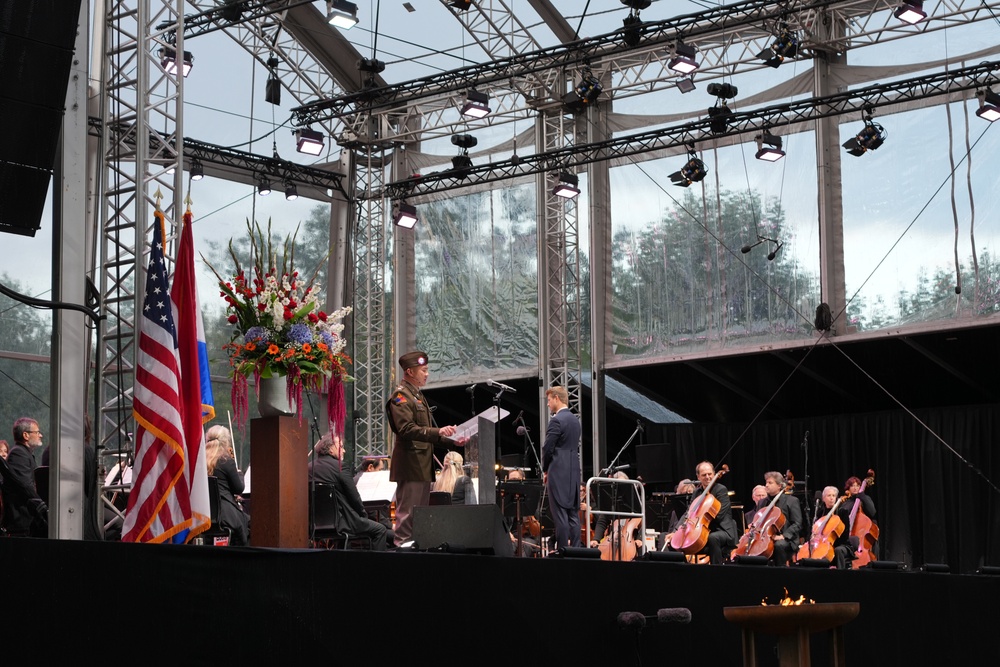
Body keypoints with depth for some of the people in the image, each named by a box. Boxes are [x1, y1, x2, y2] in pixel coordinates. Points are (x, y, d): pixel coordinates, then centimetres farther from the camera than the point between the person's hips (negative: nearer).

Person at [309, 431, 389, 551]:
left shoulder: (310, 467, 6)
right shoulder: (339, 466, -14)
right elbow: (354, 497, -11)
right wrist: (364, 515, 7)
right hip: (341, 521, -8)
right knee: (380, 530, 8)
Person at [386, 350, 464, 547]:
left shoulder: (417, 395, 21)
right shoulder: (401, 396, -10)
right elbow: (406, 429, -22)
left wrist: (452, 441, 16)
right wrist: (438, 432, -29)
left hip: (423, 464, 10)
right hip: (410, 464, -10)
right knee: (407, 512, -10)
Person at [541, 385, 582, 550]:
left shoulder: (556, 421, -12)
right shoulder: (575, 420, 14)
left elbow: (547, 448, -13)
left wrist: (545, 470, 3)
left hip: (559, 473, -8)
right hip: (574, 472, 8)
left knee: (560, 514, -6)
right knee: (573, 514, 9)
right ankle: (576, 548, 8)